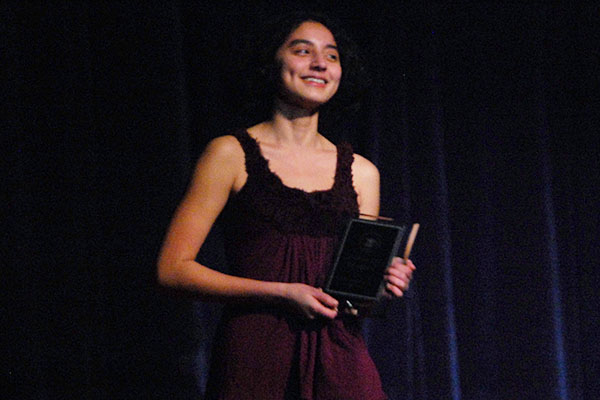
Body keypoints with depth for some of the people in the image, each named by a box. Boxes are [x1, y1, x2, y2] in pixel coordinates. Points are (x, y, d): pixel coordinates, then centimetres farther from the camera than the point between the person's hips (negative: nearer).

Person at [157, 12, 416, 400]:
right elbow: (174, 267, -3)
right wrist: (282, 292, -10)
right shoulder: (231, 155, 3)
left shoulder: (361, 172, 15)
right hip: (255, 354, -3)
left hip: (340, 358, 3)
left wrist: (382, 286, -3)